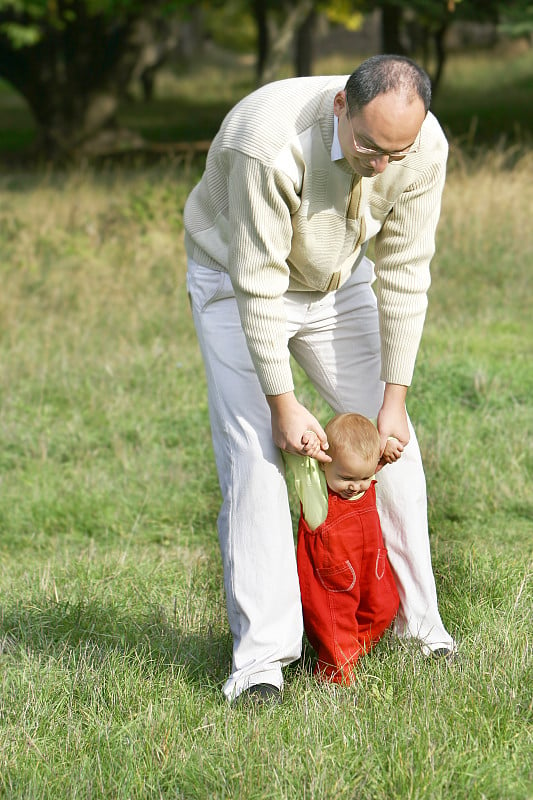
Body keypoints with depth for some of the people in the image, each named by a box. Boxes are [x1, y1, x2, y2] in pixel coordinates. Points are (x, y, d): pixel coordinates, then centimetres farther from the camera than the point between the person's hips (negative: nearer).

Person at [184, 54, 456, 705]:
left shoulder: (424, 147, -24)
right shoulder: (270, 140, -39)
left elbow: (404, 275, -15)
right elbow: (258, 284, -31)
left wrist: (395, 398, -15)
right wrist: (283, 404, -27)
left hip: (337, 280, 5)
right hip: (236, 279, -4)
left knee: (393, 441, 0)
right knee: (254, 449, -16)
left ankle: (416, 620, 13)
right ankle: (261, 654, -16)